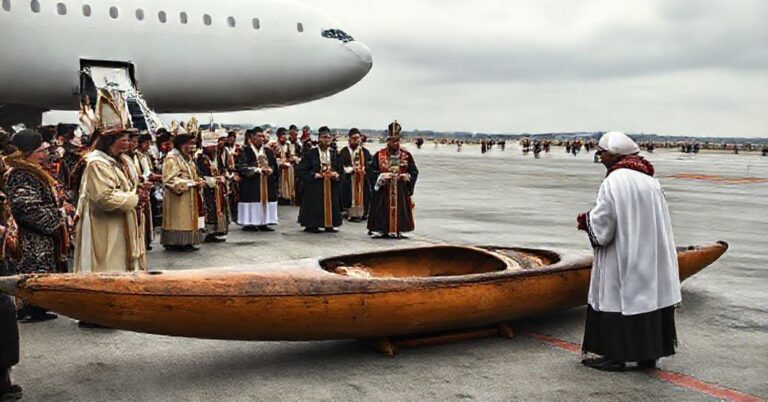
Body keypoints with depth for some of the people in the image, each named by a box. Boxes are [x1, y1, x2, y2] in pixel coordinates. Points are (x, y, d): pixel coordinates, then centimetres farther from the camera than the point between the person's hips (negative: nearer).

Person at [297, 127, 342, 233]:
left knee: (330, 205, 6)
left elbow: (340, 169, 15)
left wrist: (336, 174, -7)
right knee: (315, 206, -4)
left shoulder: (334, 154, 10)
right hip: (315, 186, -4)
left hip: (331, 186, 5)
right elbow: (302, 170, -7)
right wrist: (315, 175, -17)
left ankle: (329, 225, 14)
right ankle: (311, 225, 6)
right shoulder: (310, 153, -5)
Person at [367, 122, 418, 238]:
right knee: (383, 211, -1)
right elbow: (372, 171, -1)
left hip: (401, 190, 1)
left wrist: (407, 176, -13)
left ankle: (399, 230, 10)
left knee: (400, 210, 3)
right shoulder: (379, 155, -2)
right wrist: (382, 176, -16)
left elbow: (414, 171, 6)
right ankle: (380, 230, 6)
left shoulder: (406, 155, 1)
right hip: (383, 190, -1)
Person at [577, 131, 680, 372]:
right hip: (651, 257, 7)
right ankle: (649, 353, 19)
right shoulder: (649, 180, 5)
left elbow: (602, 225, -17)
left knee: (616, 300, 3)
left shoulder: (614, 182, -16)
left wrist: (585, 221, 4)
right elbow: (660, 220, 10)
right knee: (647, 295, 12)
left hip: (623, 258, -7)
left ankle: (615, 355, 8)